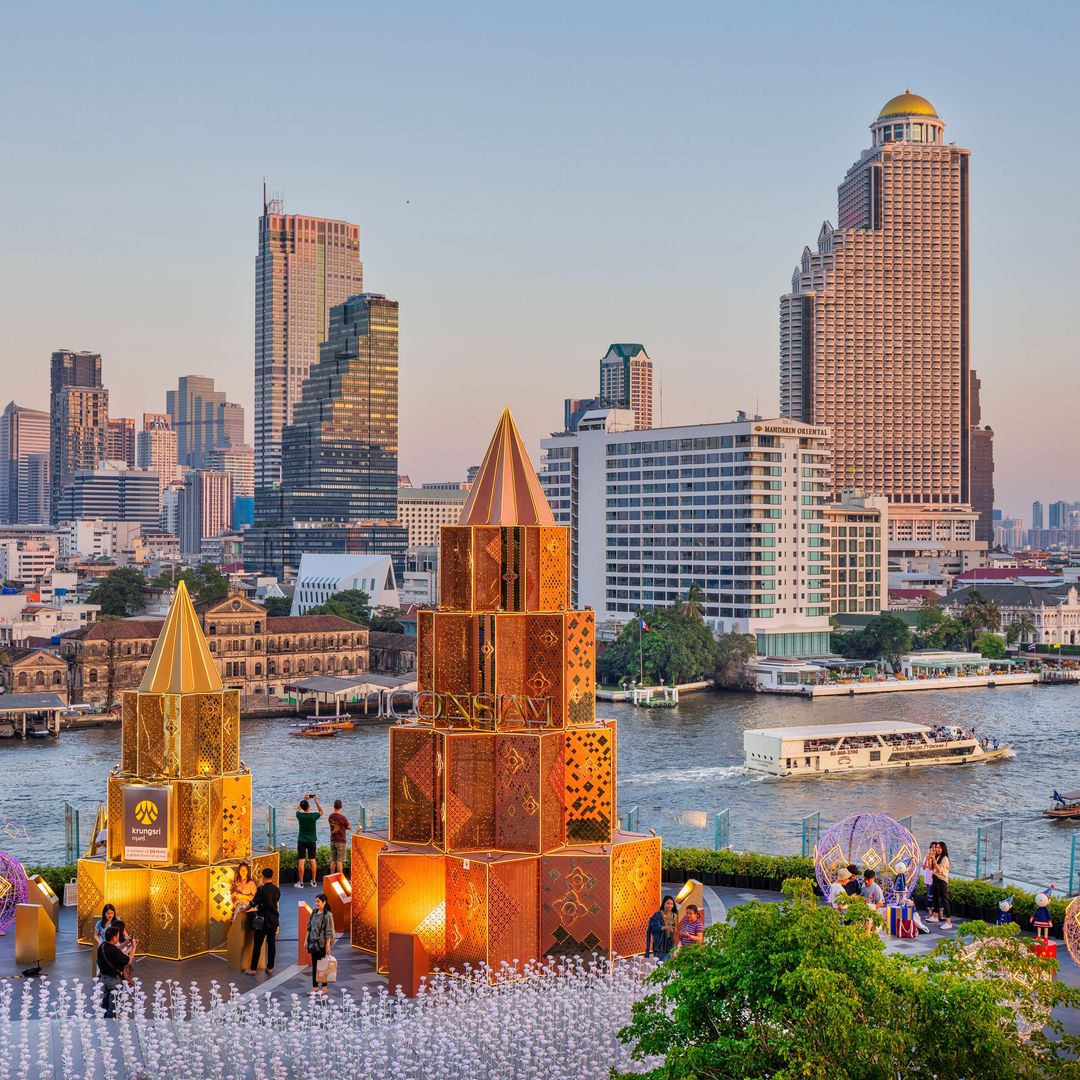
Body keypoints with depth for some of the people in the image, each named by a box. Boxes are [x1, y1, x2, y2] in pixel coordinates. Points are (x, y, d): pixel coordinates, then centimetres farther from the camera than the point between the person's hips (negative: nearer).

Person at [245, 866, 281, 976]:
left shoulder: (262, 889, -15)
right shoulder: (277, 890, 3)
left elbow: (253, 903, -11)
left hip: (262, 920, -5)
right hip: (274, 920, 5)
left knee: (257, 945, 1)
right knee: (271, 944, 8)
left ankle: (253, 969, 4)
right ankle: (270, 968, 10)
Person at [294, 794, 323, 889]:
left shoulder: (299, 815, -11)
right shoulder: (313, 816, -12)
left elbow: (297, 809, 14)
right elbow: (321, 812, 11)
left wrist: (303, 800, 17)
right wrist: (316, 801, 9)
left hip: (301, 841, -1)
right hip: (312, 841, 1)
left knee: (301, 861, 0)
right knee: (312, 861, 9)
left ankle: (300, 883, 1)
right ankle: (313, 882, 14)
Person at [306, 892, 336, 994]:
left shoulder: (327, 915, -13)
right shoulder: (314, 912, 6)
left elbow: (329, 932, -14)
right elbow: (309, 927, 13)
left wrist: (327, 946, -16)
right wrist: (307, 940, 10)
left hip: (322, 944, -6)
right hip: (313, 942, 6)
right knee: (314, 965, 9)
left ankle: (324, 987, 12)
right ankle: (314, 987, 15)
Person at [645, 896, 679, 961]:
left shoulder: (674, 916, 6)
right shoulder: (657, 915, -7)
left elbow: (675, 930, 13)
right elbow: (654, 927, -20)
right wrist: (665, 927, -35)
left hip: (669, 945, 3)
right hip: (659, 943, -3)